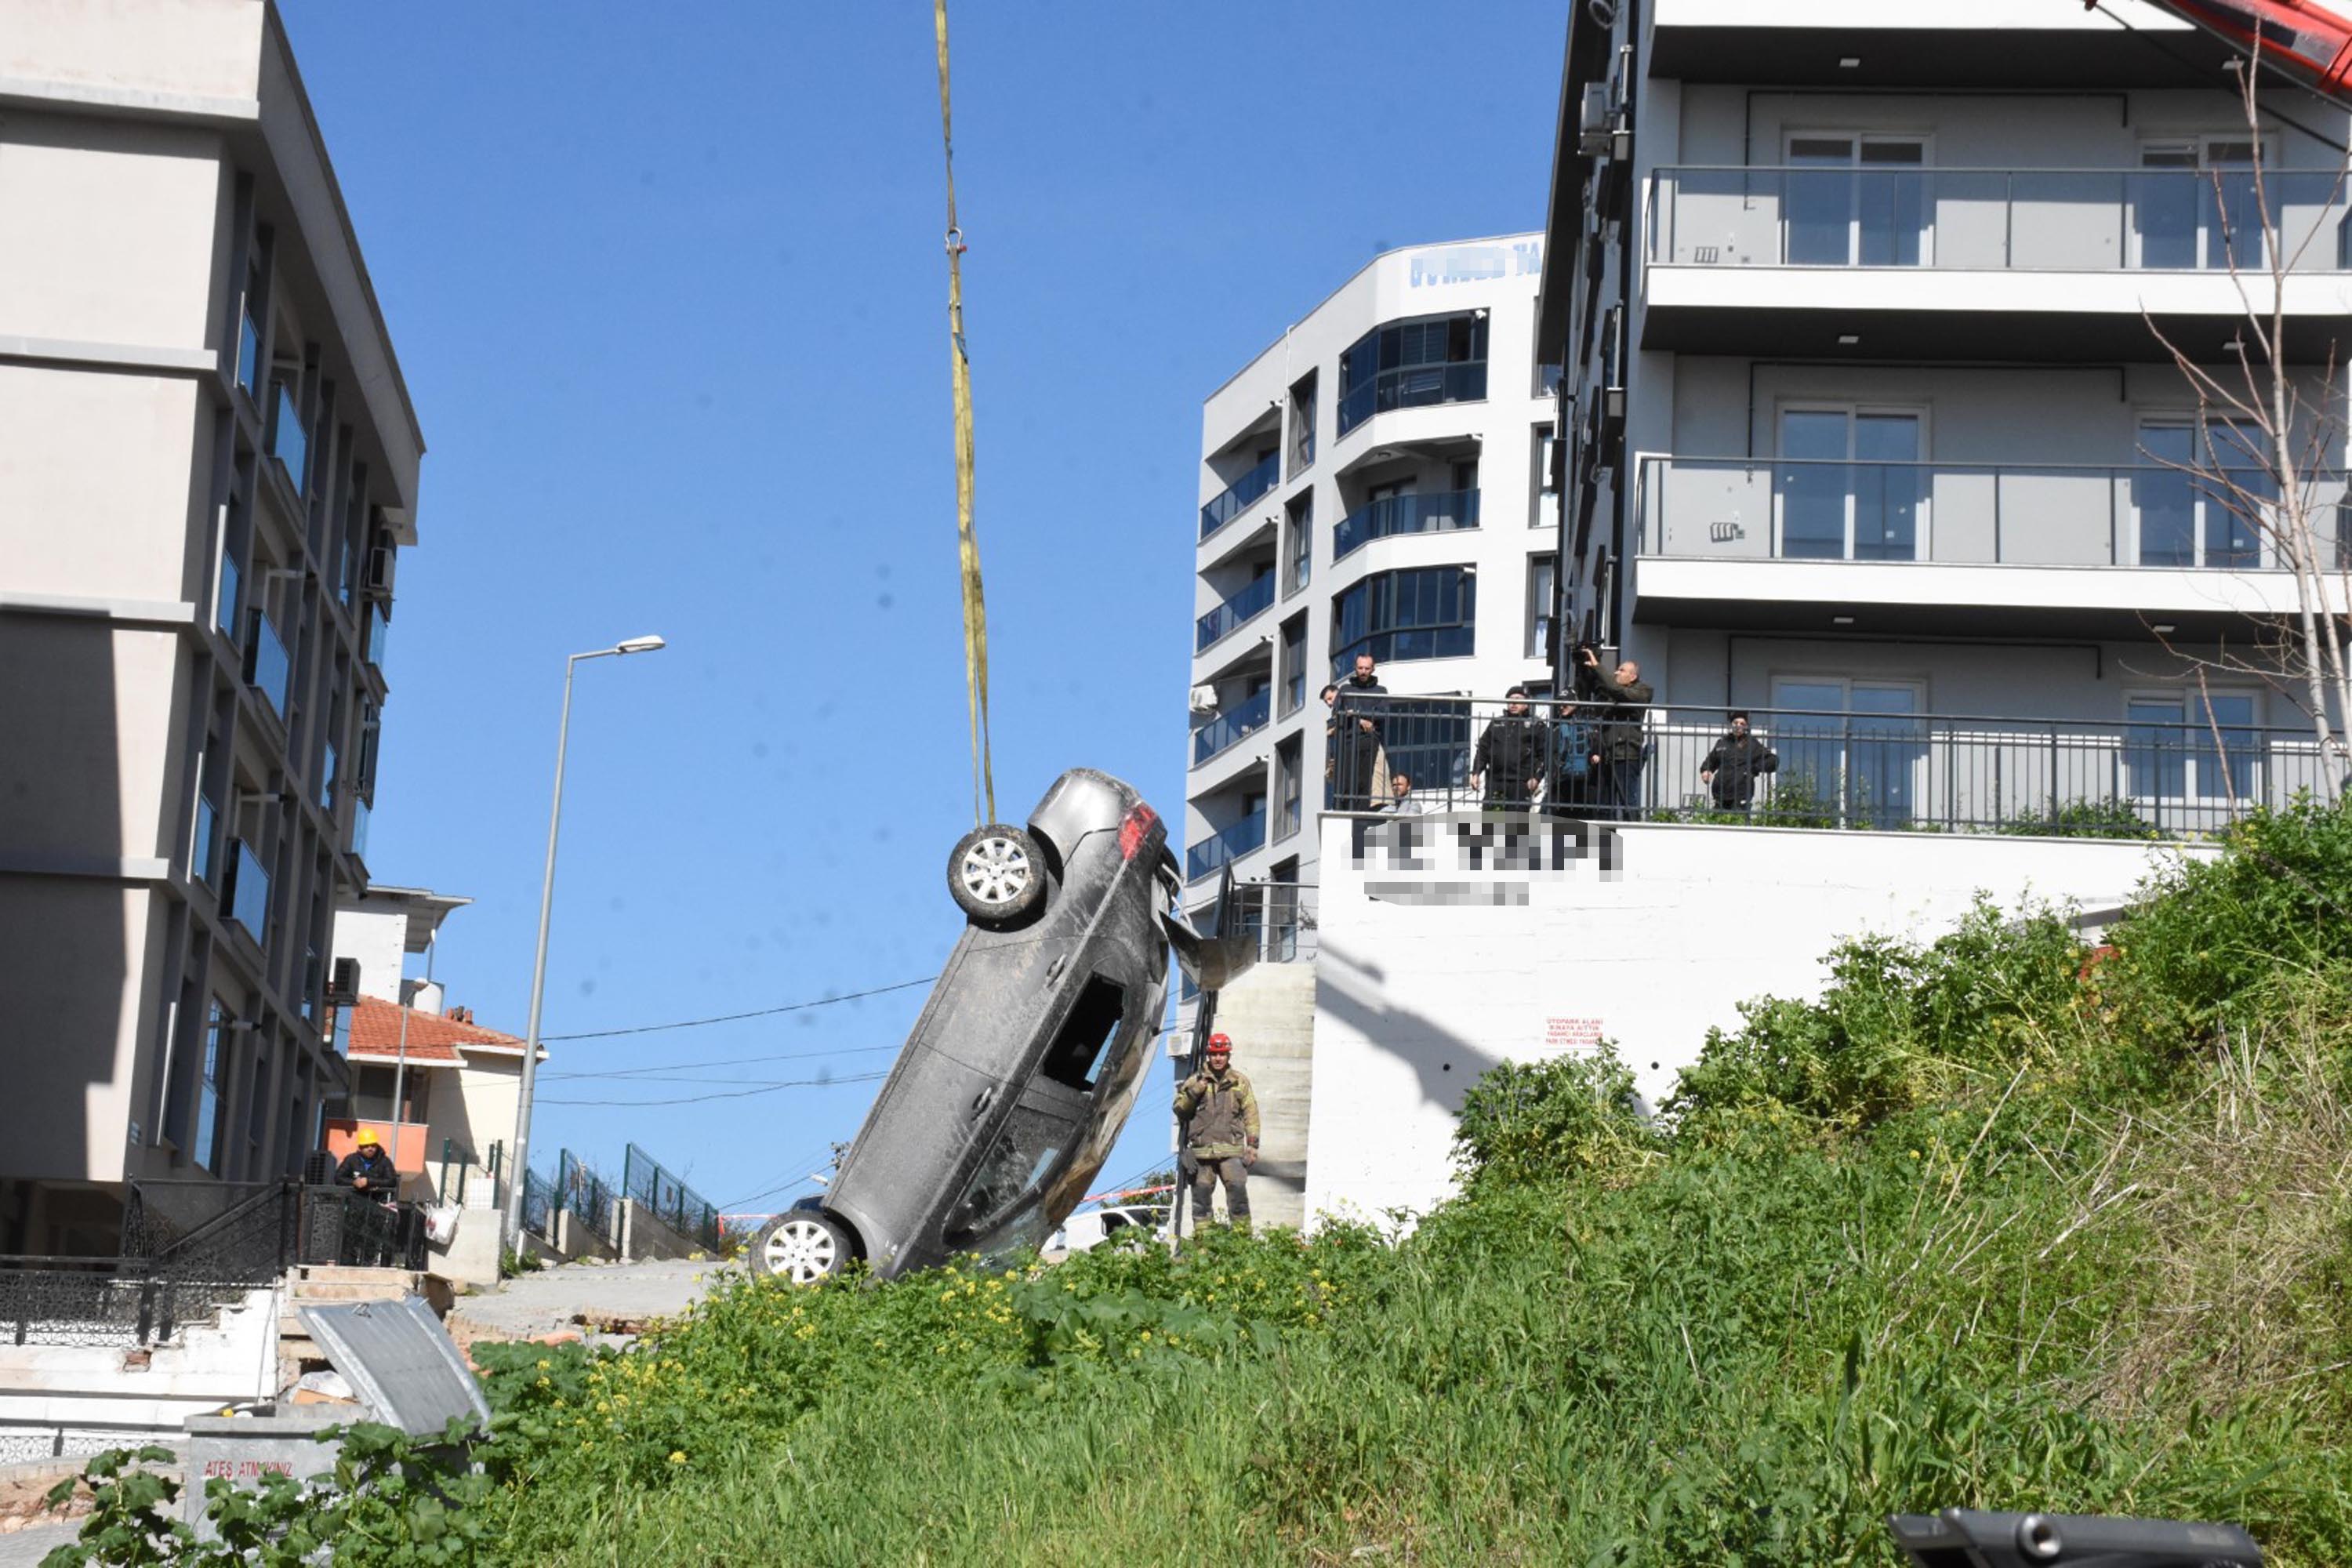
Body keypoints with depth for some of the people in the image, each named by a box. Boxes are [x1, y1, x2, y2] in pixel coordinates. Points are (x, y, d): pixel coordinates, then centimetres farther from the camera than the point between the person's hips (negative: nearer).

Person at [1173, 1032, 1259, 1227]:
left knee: (1237, 1188, -16)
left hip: (1231, 1149, -1)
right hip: (1201, 1149, 1)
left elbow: (1251, 1114, 11)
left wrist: (1252, 1144, 3)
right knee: (1201, 1192, 1)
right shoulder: (1196, 1081, 14)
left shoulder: (1240, 1081, 13)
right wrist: (1193, 1092, -7)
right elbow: (1180, 1109, 10)